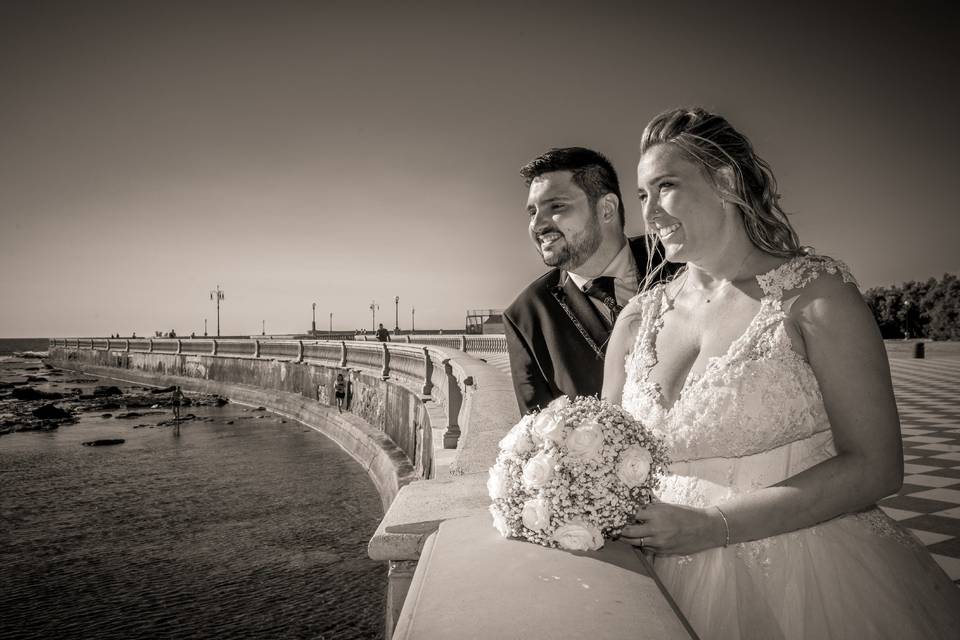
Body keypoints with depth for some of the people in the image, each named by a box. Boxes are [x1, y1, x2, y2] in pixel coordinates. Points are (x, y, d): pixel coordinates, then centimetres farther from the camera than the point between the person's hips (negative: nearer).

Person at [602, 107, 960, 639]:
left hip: (815, 585, -3)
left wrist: (715, 525, -21)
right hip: (687, 583, 4)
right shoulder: (637, 319, 0)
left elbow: (875, 467, -13)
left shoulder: (813, 293, -10)